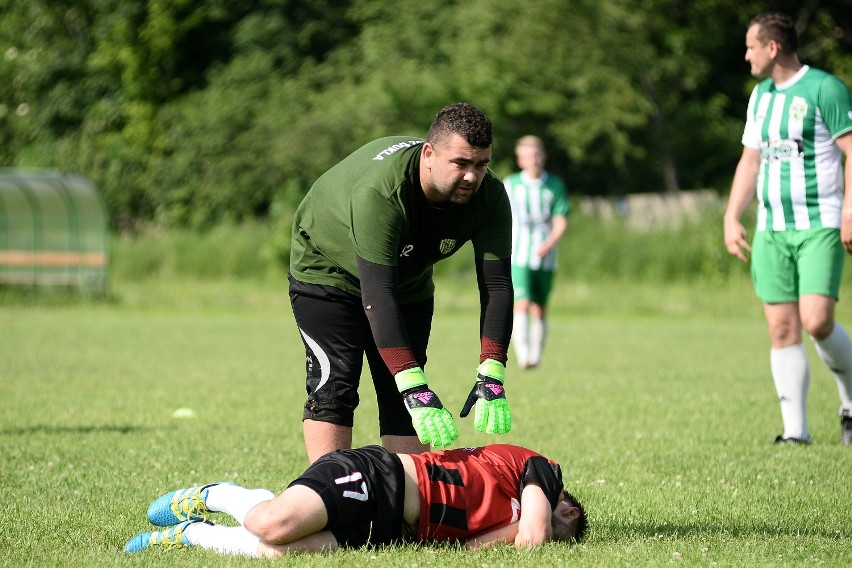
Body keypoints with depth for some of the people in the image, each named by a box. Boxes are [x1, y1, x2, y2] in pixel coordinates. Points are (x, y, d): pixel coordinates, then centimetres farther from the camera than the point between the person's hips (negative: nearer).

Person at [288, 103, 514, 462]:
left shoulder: (489, 196, -25)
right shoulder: (379, 190, -42)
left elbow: (496, 285, -24)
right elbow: (377, 295, -45)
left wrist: (491, 378, -36)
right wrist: (415, 389, -51)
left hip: (409, 282, 5)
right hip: (327, 268, -5)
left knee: (403, 398, -3)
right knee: (333, 387, -17)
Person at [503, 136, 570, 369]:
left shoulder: (555, 185, 3)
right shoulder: (510, 185, 2)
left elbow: (561, 221, -2)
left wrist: (550, 243, -19)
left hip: (545, 258, 1)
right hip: (518, 256, -1)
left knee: (539, 310, 7)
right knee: (522, 304, -17)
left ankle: (536, 356, 21)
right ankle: (522, 354, -26)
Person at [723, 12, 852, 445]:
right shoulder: (760, 96, 16)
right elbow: (750, 160, 23)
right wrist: (732, 217, 16)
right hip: (771, 230, 7)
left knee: (817, 321, -17)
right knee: (782, 328, 0)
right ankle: (795, 429, 5)